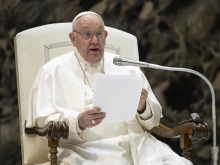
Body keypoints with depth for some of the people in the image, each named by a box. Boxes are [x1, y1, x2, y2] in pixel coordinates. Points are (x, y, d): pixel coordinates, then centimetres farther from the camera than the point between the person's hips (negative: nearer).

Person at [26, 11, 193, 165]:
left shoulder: (127, 68, 18)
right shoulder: (54, 70, 8)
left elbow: (153, 118, 16)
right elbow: (42, 121, -2)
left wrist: (143, 107, -8)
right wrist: (78, 121, -20)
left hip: (136, 146, 4)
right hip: (86, 151, -4)